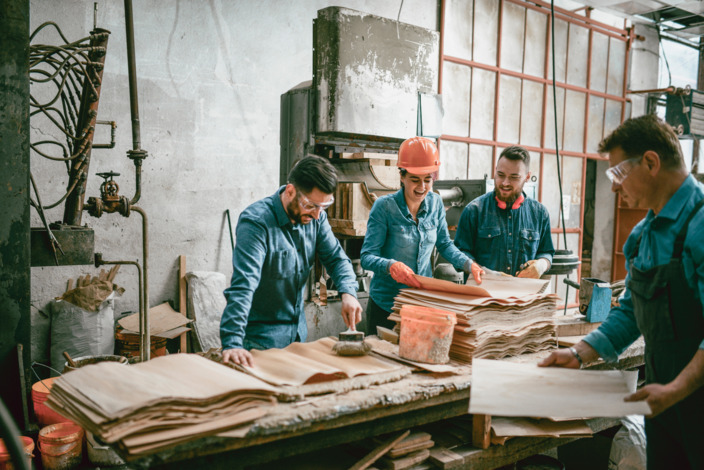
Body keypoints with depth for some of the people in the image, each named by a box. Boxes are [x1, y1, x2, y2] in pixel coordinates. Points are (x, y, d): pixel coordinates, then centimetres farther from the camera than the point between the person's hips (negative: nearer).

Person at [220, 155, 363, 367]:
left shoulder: (315, 216, -3)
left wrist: (348, 292, -17)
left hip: (298, 332, 7)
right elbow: (243, 285, -33)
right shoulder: (256, 222, -24)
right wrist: (232, 343, -42)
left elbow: (336, 257, 4)